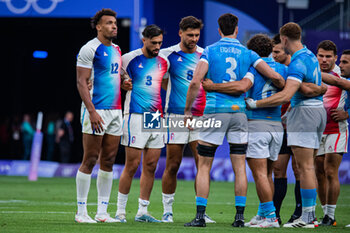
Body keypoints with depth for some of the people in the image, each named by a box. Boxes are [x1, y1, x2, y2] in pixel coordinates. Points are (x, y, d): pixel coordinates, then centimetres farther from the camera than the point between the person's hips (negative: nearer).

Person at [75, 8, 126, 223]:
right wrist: (92, 111, -20)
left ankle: (102, 212, 10)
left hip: (115, 110, 8)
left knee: (108, 162, 7)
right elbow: (81, 82, -13)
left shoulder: (116, 50, 16)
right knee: (90, 161, -6)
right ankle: (81, 212, -2)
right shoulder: (90, 49, -8)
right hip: (96, 110, -8)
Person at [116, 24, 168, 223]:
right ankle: (120, 210, 2)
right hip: (136, 116, -5)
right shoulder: (129, 59, -5)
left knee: (151, 166, 4)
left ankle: (143, 211, 10)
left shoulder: (163, 62, 11)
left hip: (156, 117, 5)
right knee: (132, 165, -7)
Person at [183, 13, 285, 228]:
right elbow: (274, 76, 0)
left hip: (214, 111, -2)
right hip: (239, 112, 2)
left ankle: (200, 215, -2)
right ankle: (239, 216, 4)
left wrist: (188, 110, -3)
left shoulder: (210, 51, 0)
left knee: (204, 167, 4)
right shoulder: (248, 54, 6)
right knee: (240, 167, 6)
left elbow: (196, 82, -11)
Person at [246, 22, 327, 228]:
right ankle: (311, 215, 13)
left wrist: (255, 104, -24)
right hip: (319, 109, 10)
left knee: (305, 166, -9)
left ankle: (307, 218, -11)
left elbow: (286, 95, -28)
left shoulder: (297, 63, -18)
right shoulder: (311, 56, 13)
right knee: (308, 166, 12)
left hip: (304, 111, -10)